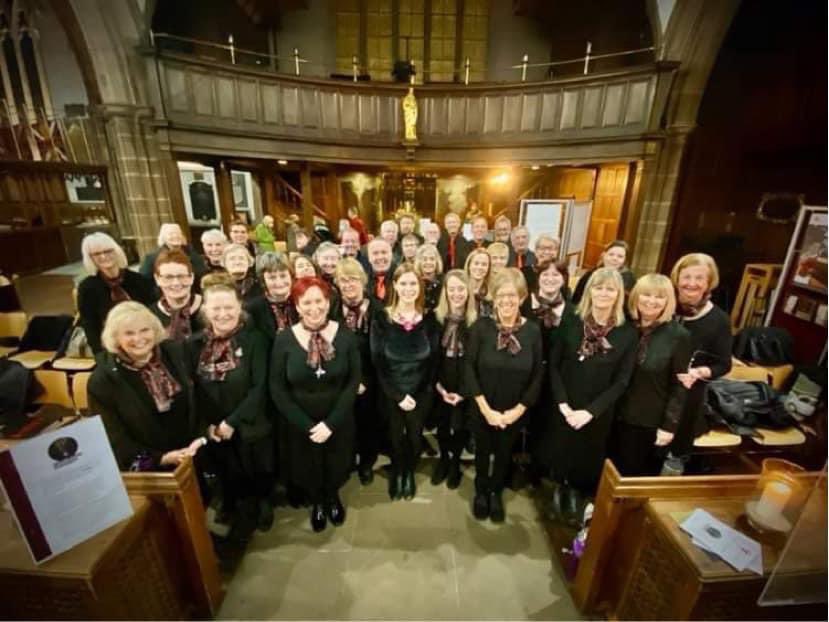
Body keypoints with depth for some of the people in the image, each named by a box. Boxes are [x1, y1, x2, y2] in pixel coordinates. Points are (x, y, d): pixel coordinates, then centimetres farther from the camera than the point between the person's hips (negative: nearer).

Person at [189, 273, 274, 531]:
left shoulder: (255, 339, -16)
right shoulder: (195, 344, -4)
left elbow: (260, 387, -18)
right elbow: (194, 389, 0)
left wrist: (232, 422, -19)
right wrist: (209, 423, -8)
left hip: (250, 425, -3)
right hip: (213, 428, 3)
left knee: (257, 469, 16)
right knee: (225, 471, 25)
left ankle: (263, 502, 46)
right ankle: (230, 502, 55)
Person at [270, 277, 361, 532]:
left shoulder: (346, 336, -13)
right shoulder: (284, 340, -13)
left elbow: (354, 382, -11)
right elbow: (278, 389, -10)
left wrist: (331, 423, -16)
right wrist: (307, 425, -14)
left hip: (339, 421, 0)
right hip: (301, 424, 0)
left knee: (336, 466, 20)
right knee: (309, 469, 21)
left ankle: (333, 497, 56)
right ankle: (317, 502, 56)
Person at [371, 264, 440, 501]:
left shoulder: (429, 319, -5)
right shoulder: (381, 319, -10)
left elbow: (434, 361, -2)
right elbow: (377, 363, -10)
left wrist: (422, 395, -10)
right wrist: (398, 395, -14)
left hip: (421, 393, 1)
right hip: (391, 393, -1)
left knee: (415, 436, 16)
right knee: (395, 437, 15)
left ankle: (410, 473, 46)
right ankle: (396, 473, 46)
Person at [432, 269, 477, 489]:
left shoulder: (476, 321, -11)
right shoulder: (436, 317, -5)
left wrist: (463, 391, -13)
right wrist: (438, 385, -9)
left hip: (464, 386, -1)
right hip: (440, 384, 2)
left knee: (460, 427, 11)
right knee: (442, 425, 16)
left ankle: (455, 462, 39)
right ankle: (443, 458, 44)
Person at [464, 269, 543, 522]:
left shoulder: (533, 331, -10)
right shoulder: (481, 326, -16)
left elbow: (537, 376, -5)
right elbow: (469, 369, -15)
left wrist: (518, 409, -10)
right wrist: (486, 408, -16)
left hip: (514, 412, 2)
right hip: (483, 409, -1)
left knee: (504, 453, 23)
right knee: (483, 451, 20)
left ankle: (496, 492, 50)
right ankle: (481, 492, 48)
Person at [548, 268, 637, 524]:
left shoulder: (627, 333, -7)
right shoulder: (570, 322, -5)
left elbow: (621, 382, -6)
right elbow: (554, 365, -4)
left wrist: (590, 411, -13)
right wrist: (563, 404, -13)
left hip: (598, 413, 0)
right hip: (564, 408, 1)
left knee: (588, 461, 16)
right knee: (560, 455, 14)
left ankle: (578, 496, 45)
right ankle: (561, 489, 45)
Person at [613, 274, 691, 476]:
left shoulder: (679, 336, -9)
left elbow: (679, 386, -8)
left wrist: (670, 425, -9)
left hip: (652, 421, -2)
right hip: (619, 415, 2)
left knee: (638, 474, 15)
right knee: (614, 470, 18)